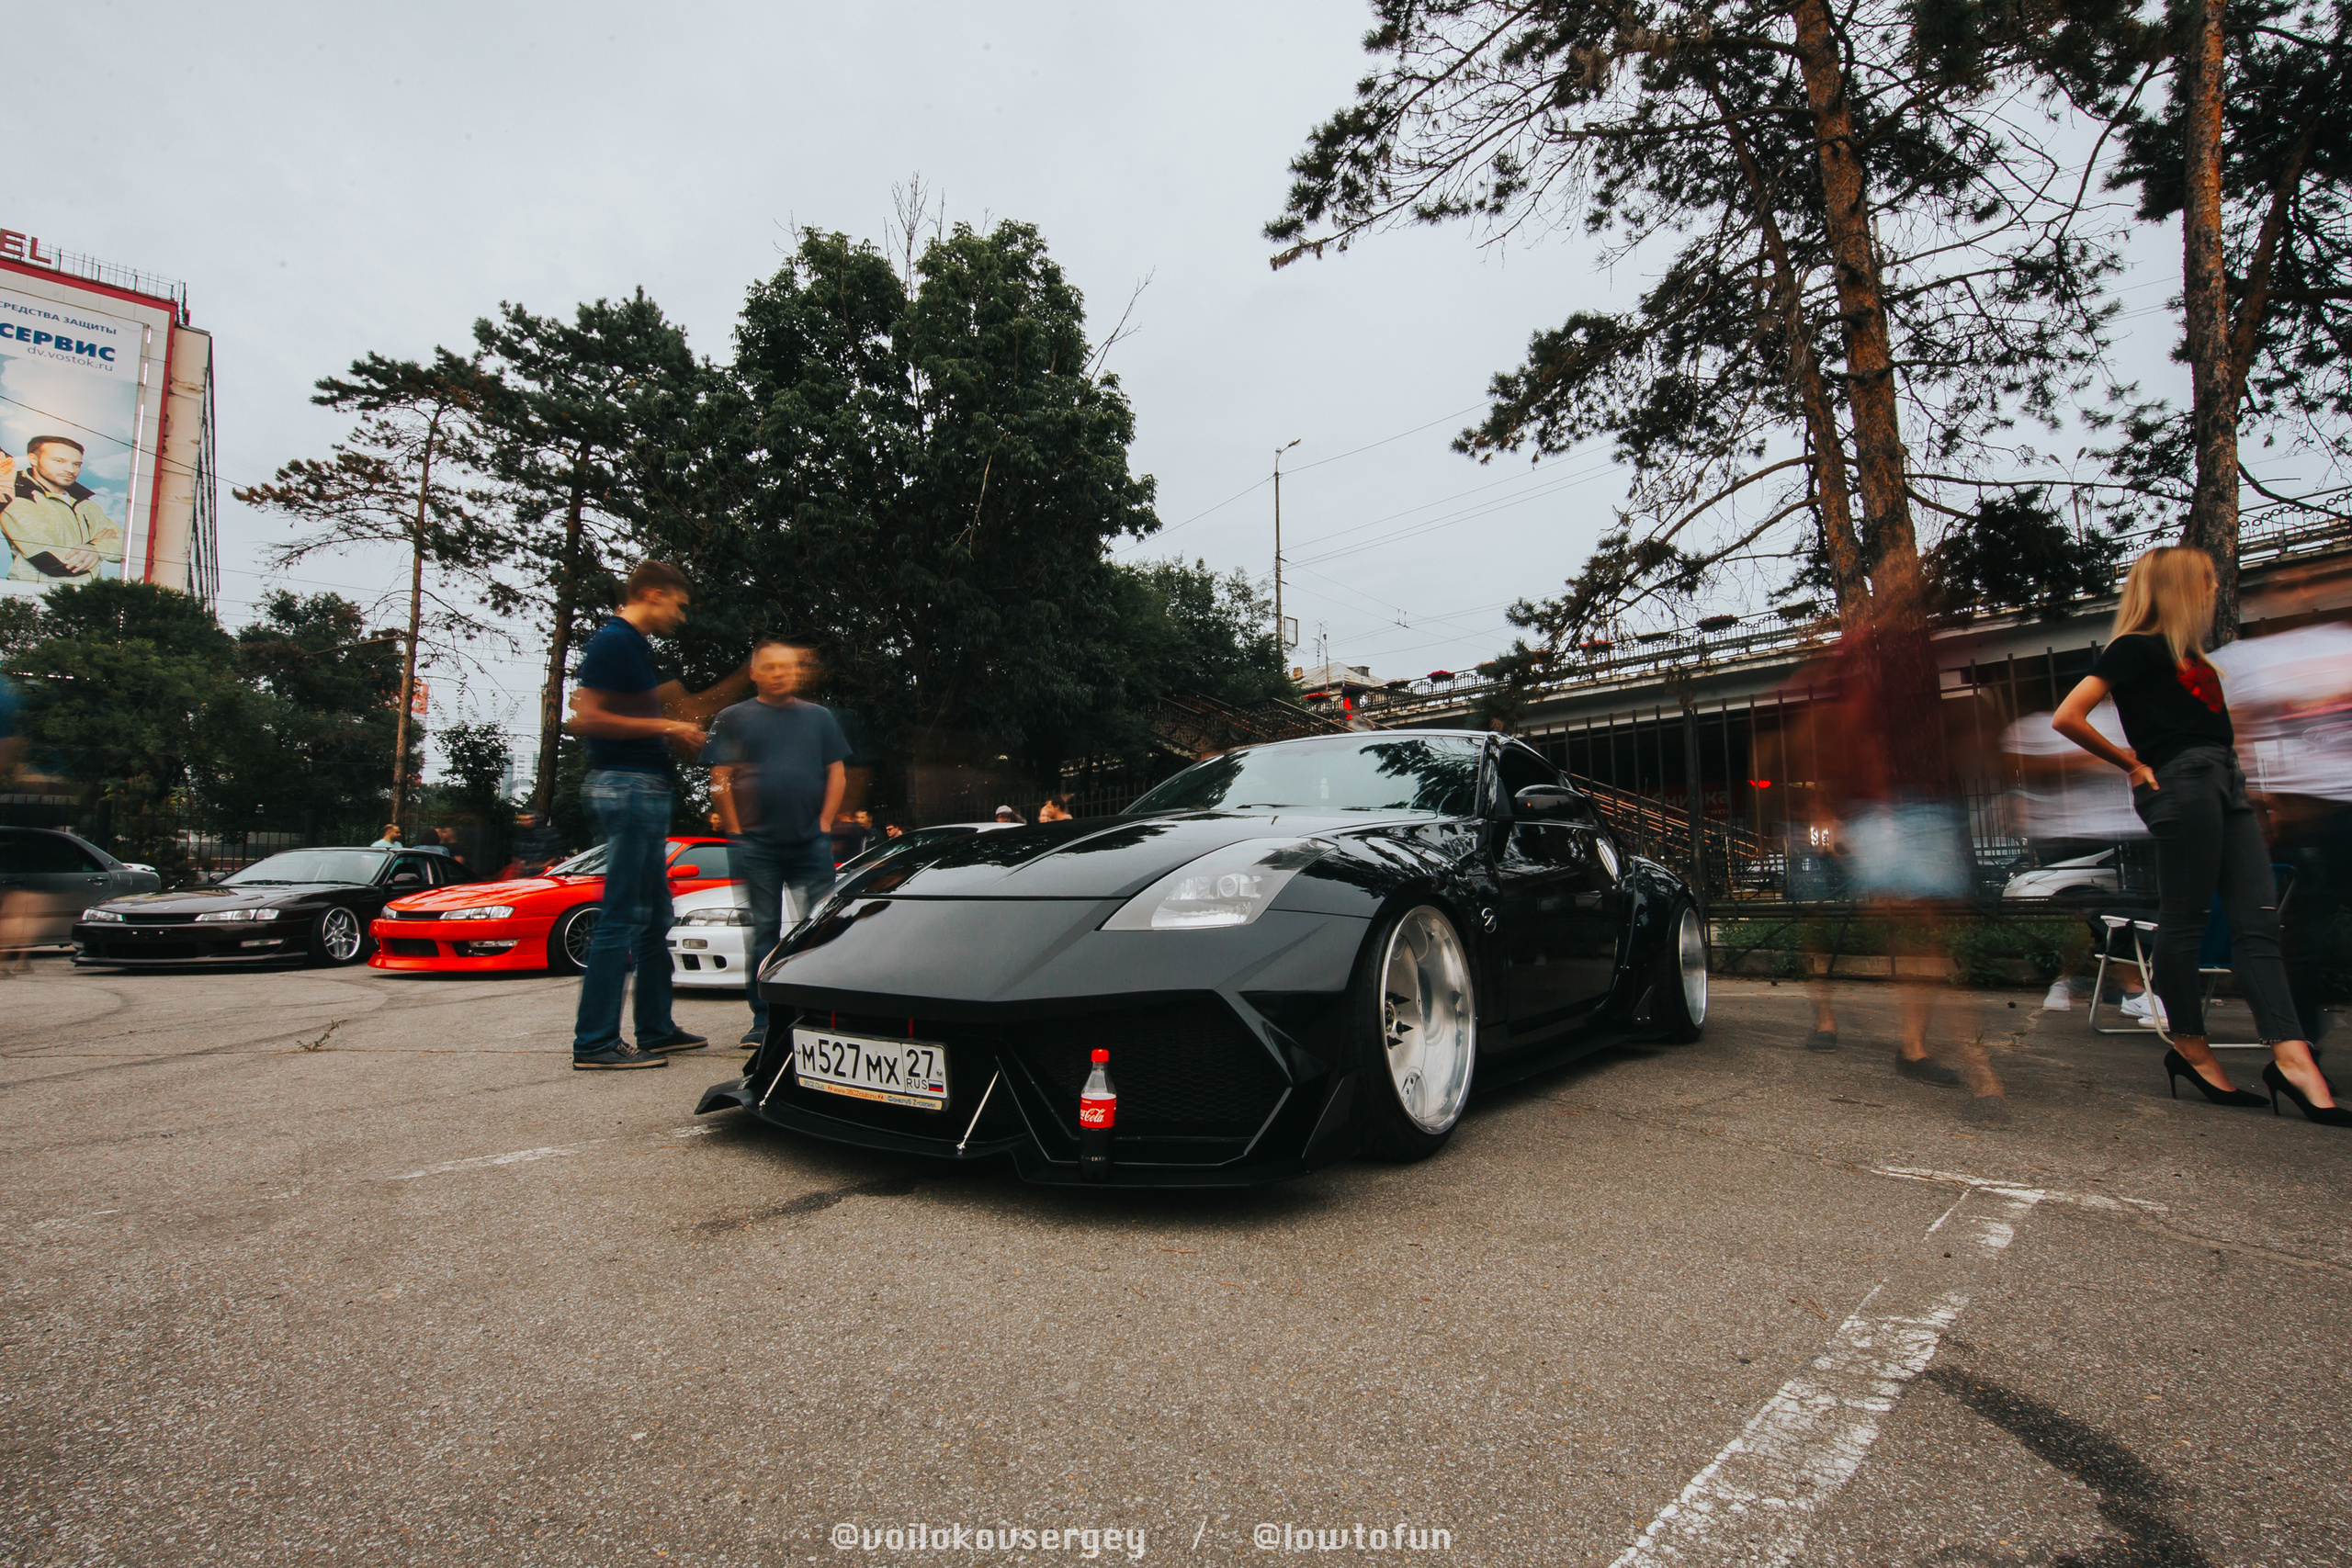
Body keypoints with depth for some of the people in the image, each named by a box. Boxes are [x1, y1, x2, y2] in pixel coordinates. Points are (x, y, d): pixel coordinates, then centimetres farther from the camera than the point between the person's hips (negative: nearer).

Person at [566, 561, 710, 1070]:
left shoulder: (635, 645, 20)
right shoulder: (611, 642, -10)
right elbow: (587, 718, -19)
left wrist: (674, 733, 14)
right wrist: (664, 727, -15)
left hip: (647, 789, 11)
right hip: (626, 786, -11)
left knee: (654, 918, 13)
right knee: (621, 918, -8)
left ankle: (656, 1028, 22)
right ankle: (594, 1042, -2)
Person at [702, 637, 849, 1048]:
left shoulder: (819, 717, 13)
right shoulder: (733, 718, 8)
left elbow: (837, 773, 10)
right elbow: (720, 780, 3)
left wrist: (824, 825, 1)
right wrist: (738, 831, -3)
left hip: (812, 844, 1)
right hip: (758, 845, -1)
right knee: (764, 931, 3)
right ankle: (763, 1018, 10)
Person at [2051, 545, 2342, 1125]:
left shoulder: (2186, 651, 22)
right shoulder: (2136, 647, -4)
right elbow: (2067, 718, -15)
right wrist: (2133, 764, -6)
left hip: (2224, 783, 9)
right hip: (2182, 784, -9)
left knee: (2258, 919, 0)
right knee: (2185, 920, -2)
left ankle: (2291, 1058, -3)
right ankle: (2190, 1049, 8)